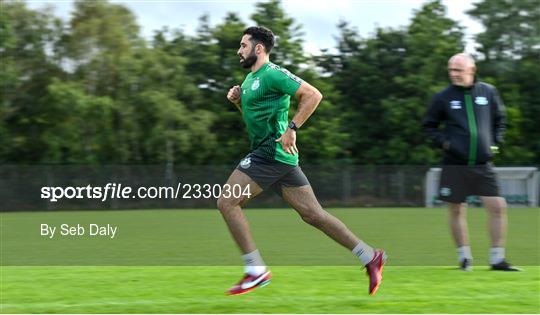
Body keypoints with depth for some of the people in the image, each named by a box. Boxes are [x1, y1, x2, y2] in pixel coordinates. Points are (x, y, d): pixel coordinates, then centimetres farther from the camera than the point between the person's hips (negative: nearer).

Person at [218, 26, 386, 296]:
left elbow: (313, 95, -17)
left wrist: (291, 128, -21)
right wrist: (238, 101, 12)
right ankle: (370, 257, 9)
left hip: (272, 153, -10)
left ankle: (256, 270, -7)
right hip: (277, 156, 10)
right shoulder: (250, 79, 19)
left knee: (227, 202, -9)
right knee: (312, 213, 7)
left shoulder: (271, 74, -10)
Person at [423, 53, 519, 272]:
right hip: (454, 164, -1)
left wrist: (496, 142, 6)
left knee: (497, 206, -5)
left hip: (483, 164, 1)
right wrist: (443, 142, -7)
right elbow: (429, 125, 9)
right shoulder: (443, 97, -2)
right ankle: (464, 257, 19)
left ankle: (497, 259, 5)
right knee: (457, 210, 3)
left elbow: (499, 119, 19)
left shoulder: (488, 92, 4)